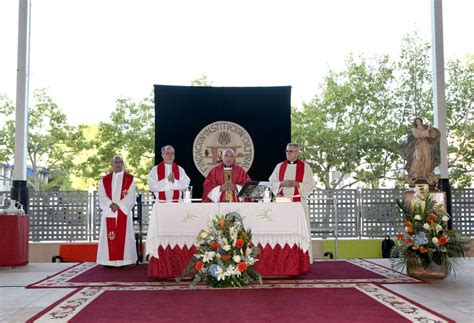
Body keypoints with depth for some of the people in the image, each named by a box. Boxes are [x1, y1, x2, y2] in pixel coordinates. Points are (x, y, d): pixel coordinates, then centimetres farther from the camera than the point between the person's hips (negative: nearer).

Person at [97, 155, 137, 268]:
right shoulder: (105, 179, 12)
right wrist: (111, 204, -13)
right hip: (108, 212, 2)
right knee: (109, 237, -1)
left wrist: (119, 205, -13)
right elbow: (102, 196, 3)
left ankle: (123, 260, -1)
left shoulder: (130, 179, 5)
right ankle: (109, 260, 2)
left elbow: (131, 195, -4)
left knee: (123, 236, -3)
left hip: (124, 212, -2)